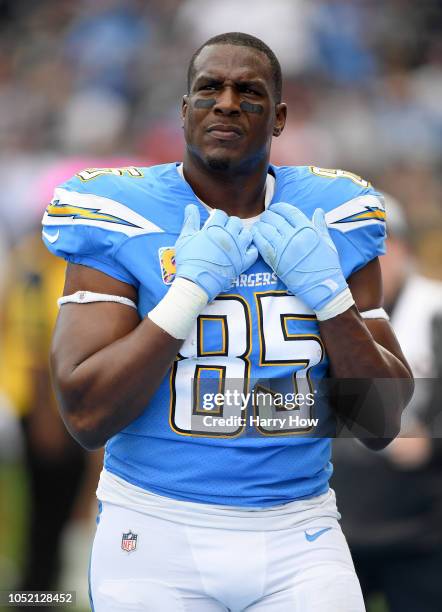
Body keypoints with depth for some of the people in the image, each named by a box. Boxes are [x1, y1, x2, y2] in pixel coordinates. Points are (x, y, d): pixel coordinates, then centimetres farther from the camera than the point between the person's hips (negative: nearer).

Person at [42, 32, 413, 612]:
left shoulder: (331, 223, 4)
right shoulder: (123, 219, -5)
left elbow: (382, 424, 3)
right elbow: (86, 416, -14)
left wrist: (331, 296, -10)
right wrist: (190, 289, -17)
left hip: (300, 540, 2)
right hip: (157, 531, -2)